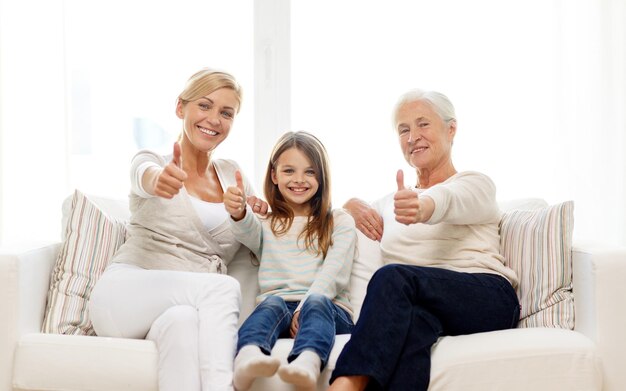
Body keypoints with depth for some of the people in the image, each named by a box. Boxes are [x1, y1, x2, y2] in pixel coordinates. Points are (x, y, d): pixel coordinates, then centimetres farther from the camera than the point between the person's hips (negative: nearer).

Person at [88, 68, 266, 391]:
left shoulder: (232, 174, 15)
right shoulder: (152, 160, 3)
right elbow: (143, 175, -24)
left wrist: (256, 212, 1)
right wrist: (158, 179, -50)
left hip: (196, 308, 3)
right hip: (125, 297, -2)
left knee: (182, 320, -36)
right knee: (224, 287, -31)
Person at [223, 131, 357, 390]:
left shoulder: (340, 222, 16)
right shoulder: (266, 225, 21)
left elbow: (334, 273, 0)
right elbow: (248, 232, -5)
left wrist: (305, 308, -18)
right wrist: (239, 213, -30)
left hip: (329, 308, -1)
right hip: (276, 308, 1)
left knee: (316, 302, -34)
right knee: (272, 302, -32)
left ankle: (307, 364, -63)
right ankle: (248, 357, -62)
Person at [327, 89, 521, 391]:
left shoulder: (475, 184, 13)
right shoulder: (392, 201, 28)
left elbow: (447, 199, -14)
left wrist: (421, 207, -41)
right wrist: (355, 206, 12)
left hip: (488, 296, -3)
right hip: (420, 303, 3)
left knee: (393, 276, -34)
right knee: (414, 321, -38)